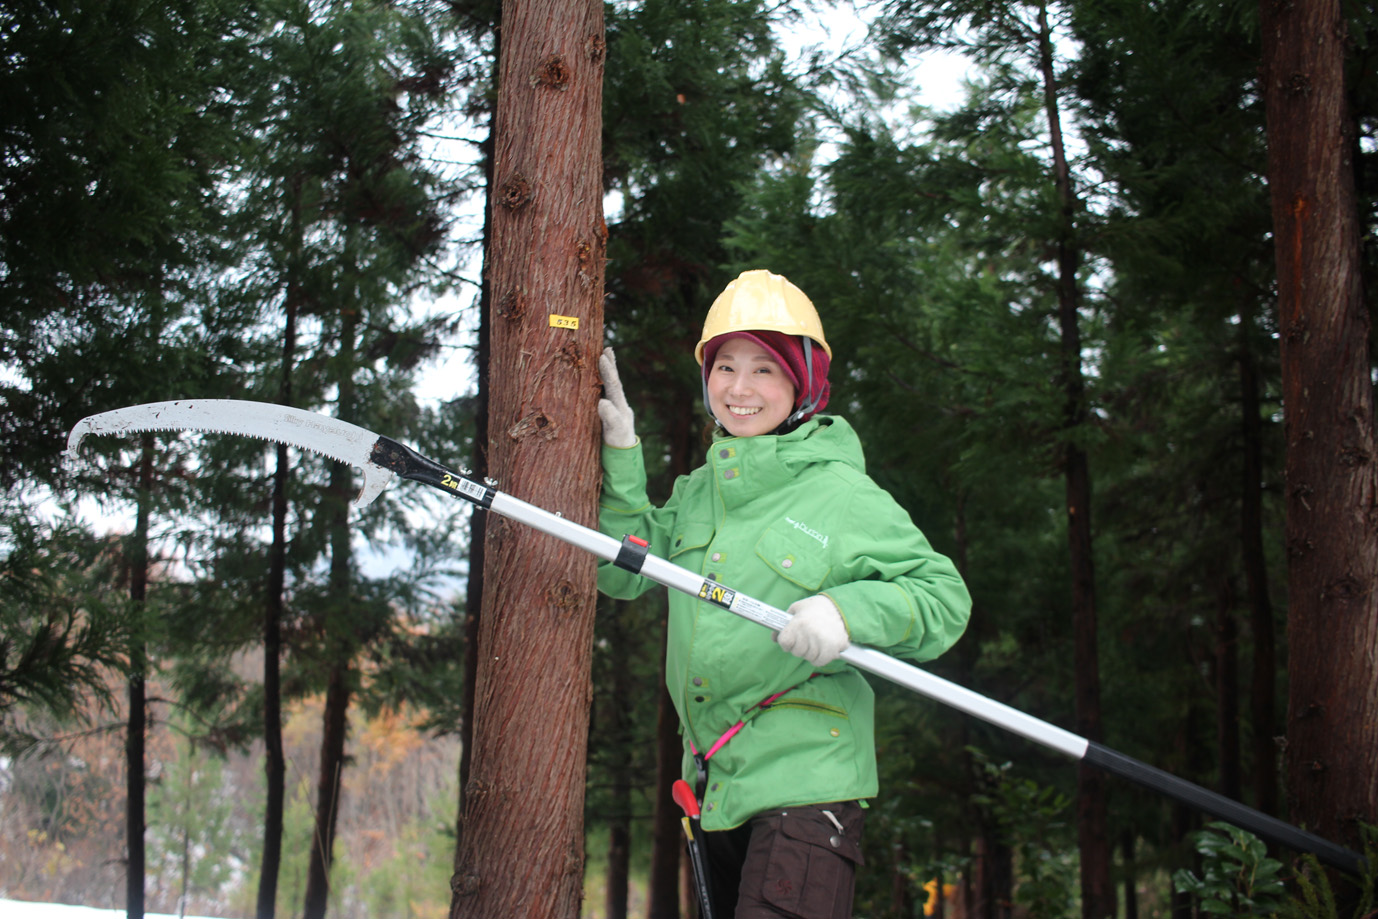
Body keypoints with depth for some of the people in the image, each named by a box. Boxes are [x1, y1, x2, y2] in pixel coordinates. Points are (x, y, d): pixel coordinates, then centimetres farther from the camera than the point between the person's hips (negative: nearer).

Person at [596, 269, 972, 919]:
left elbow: (944, 596, -6)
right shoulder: (698, 491, 12)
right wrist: (619, 453, 6)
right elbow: (623, 569, 12)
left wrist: (849, 612, -23)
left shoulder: (841, 494, -6)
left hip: (806, 777, -6)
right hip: (714, 783, 7)